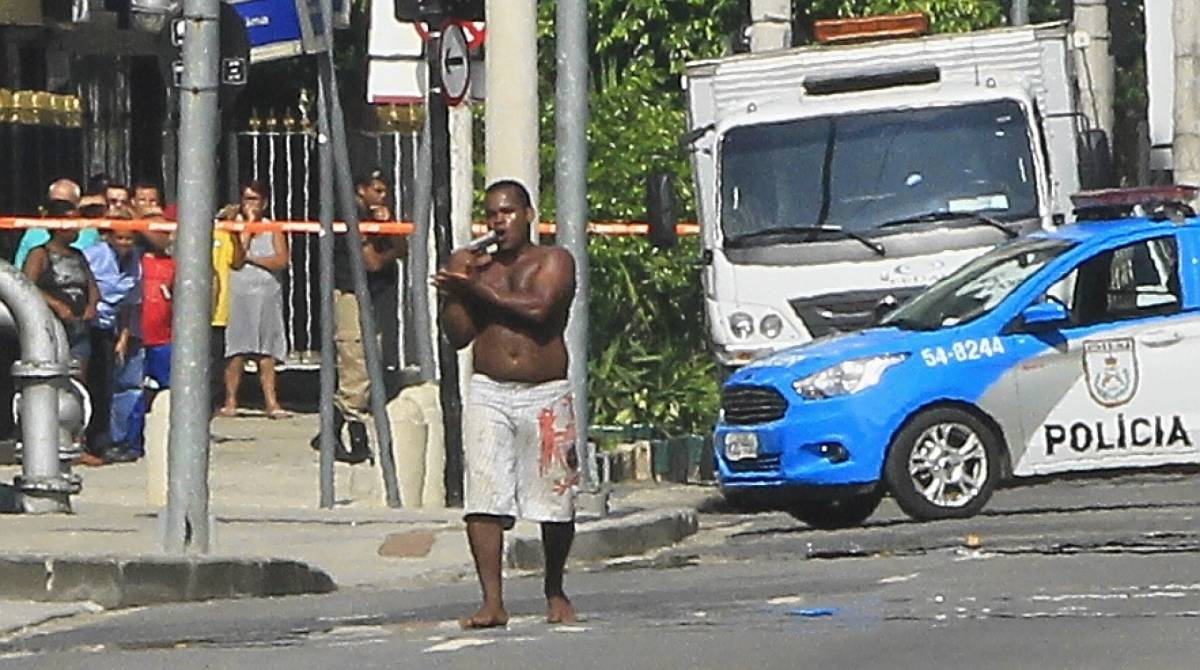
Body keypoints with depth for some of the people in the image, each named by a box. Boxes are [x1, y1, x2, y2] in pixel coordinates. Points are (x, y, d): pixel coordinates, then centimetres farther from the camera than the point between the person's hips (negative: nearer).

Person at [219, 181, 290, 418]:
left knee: (266, 353, 0)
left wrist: (251, 258, -6)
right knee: (236, 352, -4)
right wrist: (249, 225, -5)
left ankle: (271, 402, -1)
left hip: (267, 294, 1)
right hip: (238, 294, -1)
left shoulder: (273, 230, 9)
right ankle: (230, 401, 1)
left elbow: (282, 260, -4)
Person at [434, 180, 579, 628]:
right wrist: (456, 286, -5)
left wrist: (475, 289, -9)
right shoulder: (478, 267, 14)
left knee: (555, 503, 2)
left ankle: (555, 593, 23)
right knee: (483, 500, -12)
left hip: (545, 394, -2)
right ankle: (492, 601, -13)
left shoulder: (554, 262, 4)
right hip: (489, 393, 2)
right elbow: (458, 334, 6)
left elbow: (537, 308, -16)